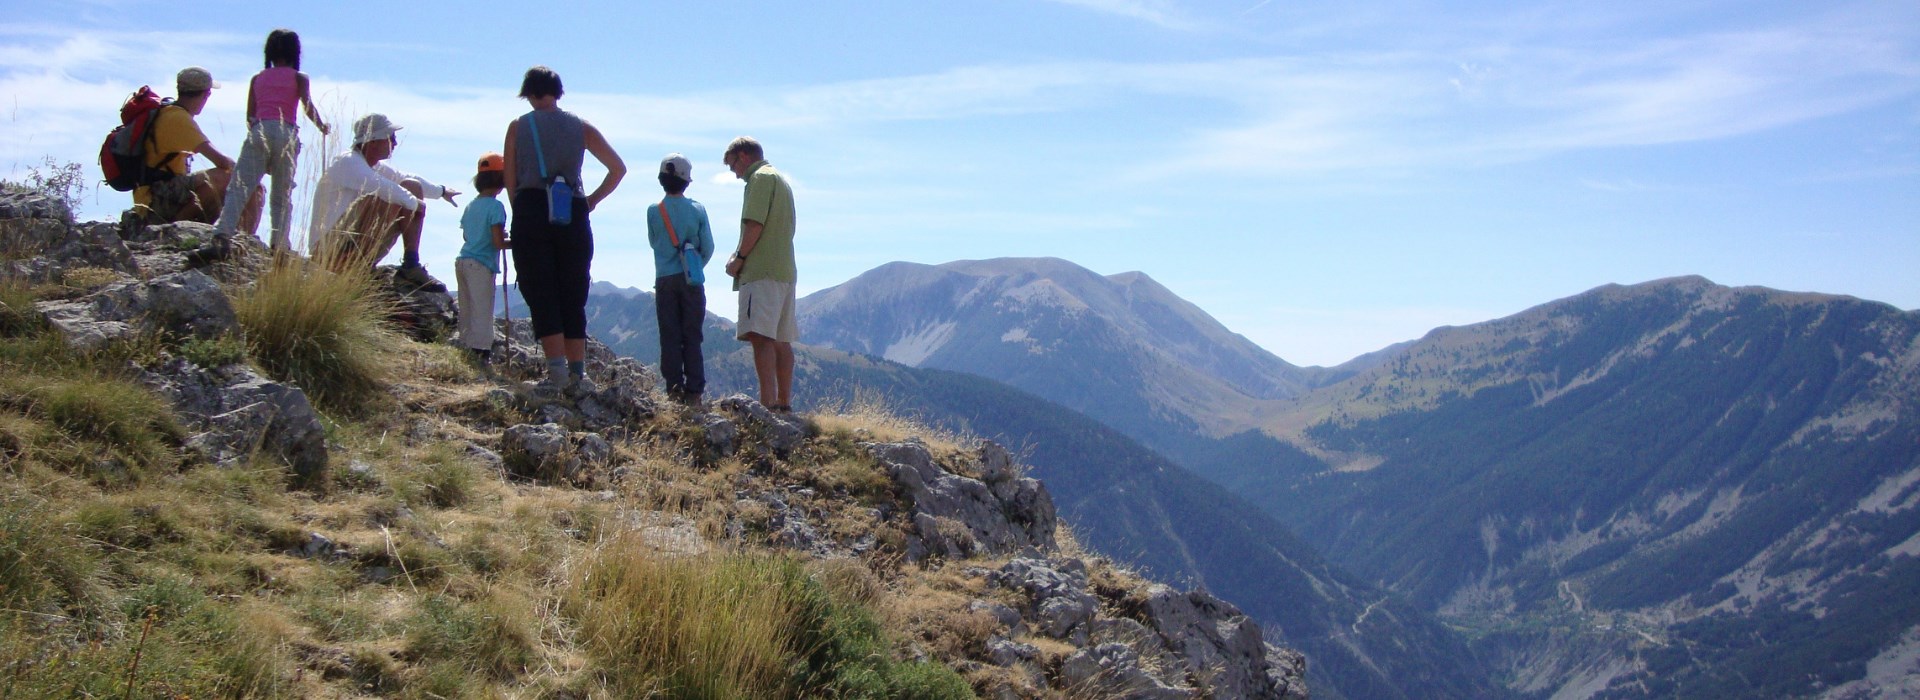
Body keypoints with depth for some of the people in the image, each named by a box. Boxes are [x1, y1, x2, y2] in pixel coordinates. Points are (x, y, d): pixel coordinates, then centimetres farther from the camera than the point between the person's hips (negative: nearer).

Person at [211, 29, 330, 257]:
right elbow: (308, 107, -2)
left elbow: (249, 116, 15)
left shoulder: (257, 78, 20)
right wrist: (322, 127, 12)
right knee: (282, 195, 7)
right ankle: (279, 241, -6)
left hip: (258, 132, 1)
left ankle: (223, 230, -28)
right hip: (285, 134, -1)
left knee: (240, 186, -8)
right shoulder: (299, 78, 12)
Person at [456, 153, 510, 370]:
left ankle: (466, 349, 14)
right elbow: (498, 243, -15)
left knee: (466, 312, 12)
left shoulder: (471, 205, 13)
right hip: (481, 265, -7)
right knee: (482, 312, -6)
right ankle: (480, 352, -10)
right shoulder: (496, 207, -10)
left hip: (463, 261, 7)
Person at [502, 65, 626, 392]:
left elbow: (510, 180, 4)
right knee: (573, 297, 8)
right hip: (573, 215, 2)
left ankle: (557, 370, -12)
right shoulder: (580, 127, 11)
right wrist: (591, 201, 16)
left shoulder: (518, 126, 7)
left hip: (531, 211, -2)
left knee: (541, 295, -1)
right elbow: (618, 168, 12)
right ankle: (577, 373, 2)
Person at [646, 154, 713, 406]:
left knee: (669, 337, 3)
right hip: (692, 282, 0)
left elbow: (653, 241, 11)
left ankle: (674, 389, -1)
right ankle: (694, 392, 0)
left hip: (664, 279, 0)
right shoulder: (698, 210, -2)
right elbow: (708, 248, 1)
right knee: (692, 337, 4)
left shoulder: (653, 211, -2)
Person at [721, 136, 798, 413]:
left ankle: (769, 403, -26)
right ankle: (785, 404, 14)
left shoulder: (760, 177, -5)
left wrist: (739, 258, -6)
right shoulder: (781, 180, 25)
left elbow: (755, 224, -16)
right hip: (785, 269, 10)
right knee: (780, 340, 11)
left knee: (760, 336, -17)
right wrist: (742, 255, 15)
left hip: (762, 271, -10)